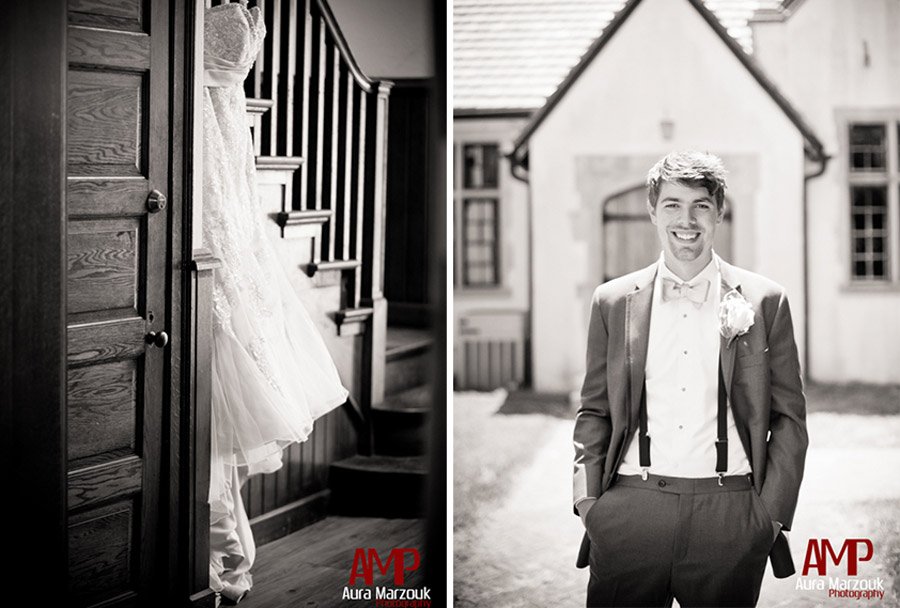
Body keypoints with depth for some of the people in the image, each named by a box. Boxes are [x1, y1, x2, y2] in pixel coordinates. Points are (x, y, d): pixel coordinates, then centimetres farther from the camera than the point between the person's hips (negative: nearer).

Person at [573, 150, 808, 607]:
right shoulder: (613, 301, 9)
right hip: (629, 513, 1)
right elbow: (595, 410, 12)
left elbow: (789, 418, 6)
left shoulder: (765, 302, 5)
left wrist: (771, 514, -1)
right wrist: (587, 499, 1)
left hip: (730, 515, -1)